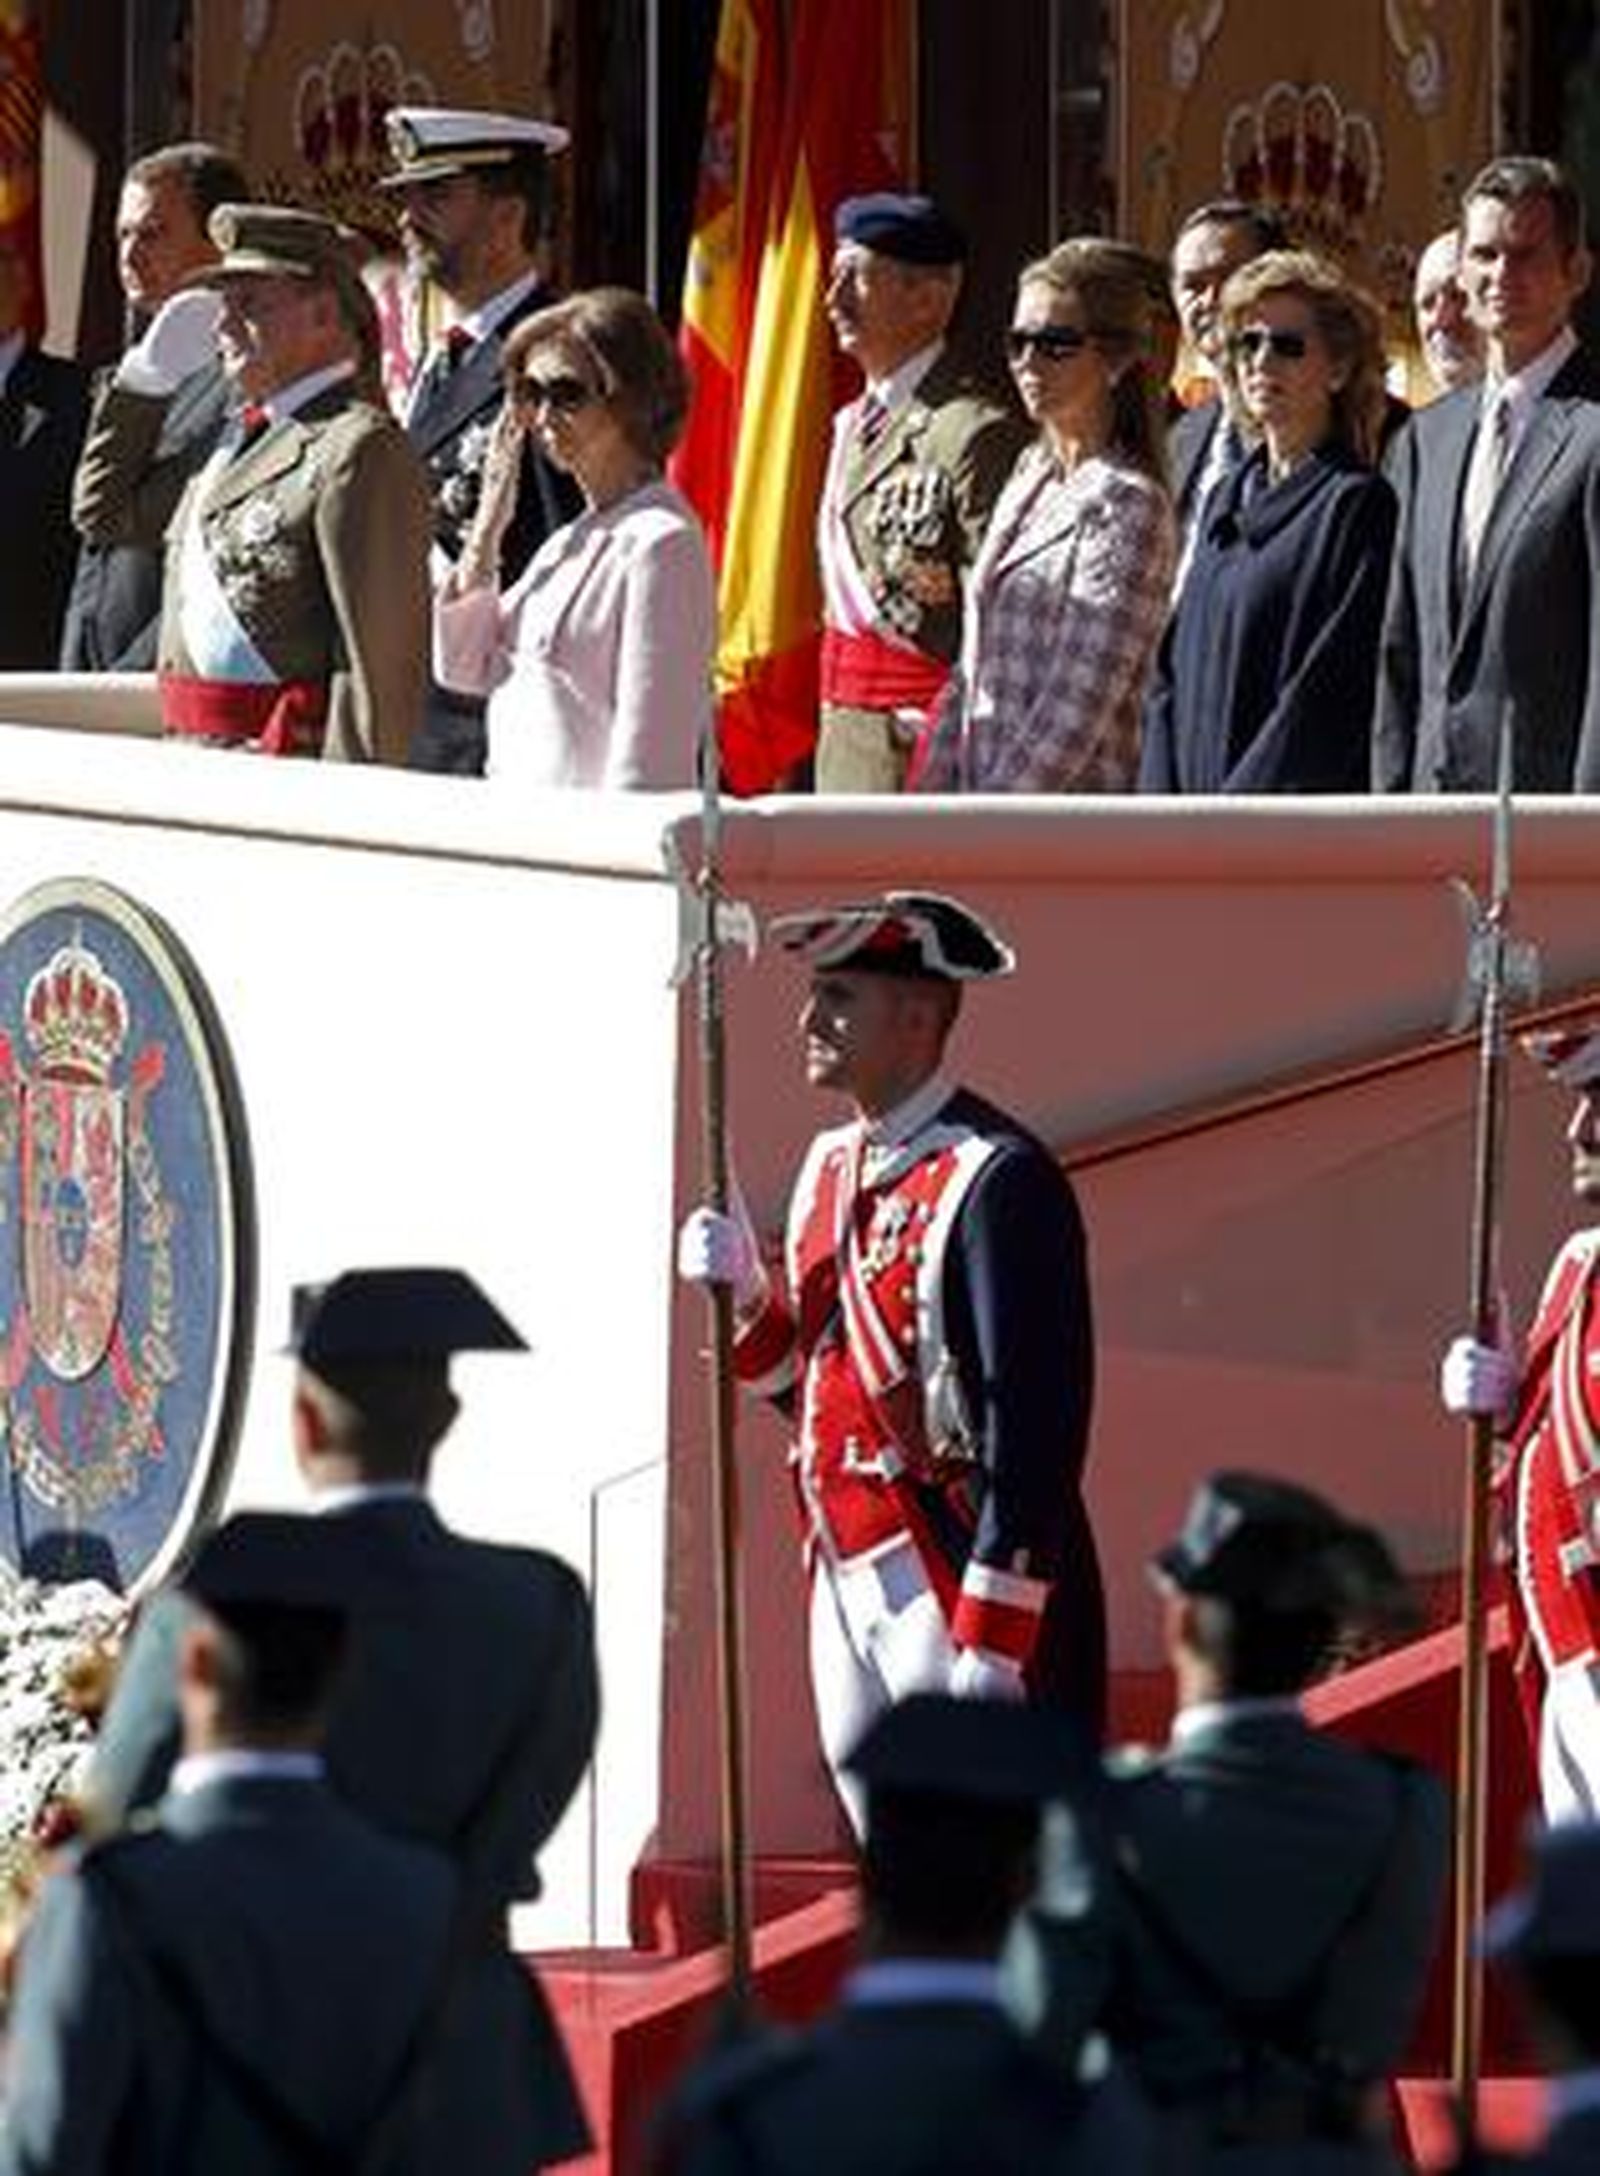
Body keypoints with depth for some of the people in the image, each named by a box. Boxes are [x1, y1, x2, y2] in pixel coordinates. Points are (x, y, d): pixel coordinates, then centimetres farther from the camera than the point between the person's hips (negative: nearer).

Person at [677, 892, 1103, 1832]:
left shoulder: (995, 1179, -15)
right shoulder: (832, 1165, 13)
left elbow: (1037, 1427, -19)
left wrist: (992, 1648, -21)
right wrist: (748, 1292, 0)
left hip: (958, 1585, -9)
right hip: (847, 1580, 9)